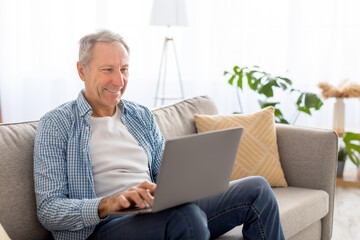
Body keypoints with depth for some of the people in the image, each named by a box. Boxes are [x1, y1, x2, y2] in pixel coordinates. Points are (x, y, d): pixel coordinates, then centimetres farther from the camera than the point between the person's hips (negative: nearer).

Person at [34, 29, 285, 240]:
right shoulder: (56, 125, -1)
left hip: (158, 215, 7)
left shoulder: (142, 116, 18)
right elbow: (48, 211, -9)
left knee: (256, 189, -6)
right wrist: (108, 204, -28)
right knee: (185, 215, -38)